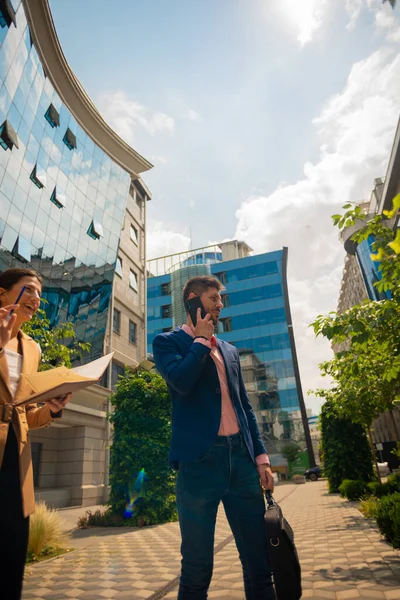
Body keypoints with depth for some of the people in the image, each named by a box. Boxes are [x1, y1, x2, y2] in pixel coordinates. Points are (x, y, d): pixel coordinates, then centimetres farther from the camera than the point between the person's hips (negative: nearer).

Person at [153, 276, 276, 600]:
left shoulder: (229, 350, 18)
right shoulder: (167, 341, 2)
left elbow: (246, 406, 18)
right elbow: (180, 381, -18)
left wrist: (261, 456, 10)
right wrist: (202, 339, -5)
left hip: (241, 457, 5)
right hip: (200, 459, -5)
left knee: (259, 559, 11)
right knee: (197, 564, 6)